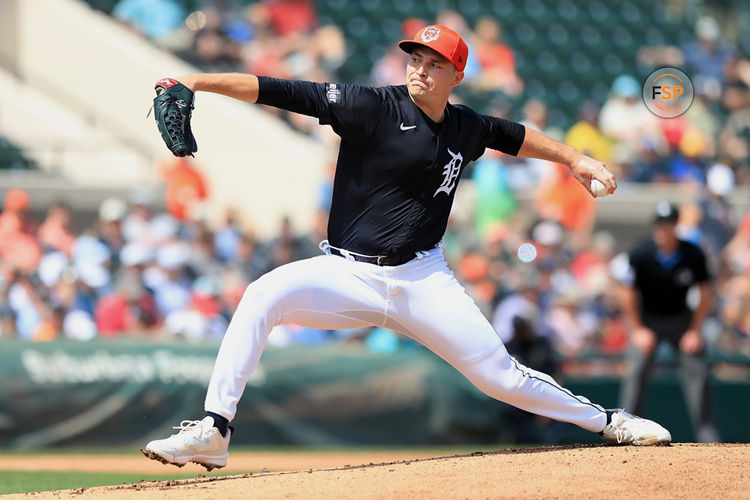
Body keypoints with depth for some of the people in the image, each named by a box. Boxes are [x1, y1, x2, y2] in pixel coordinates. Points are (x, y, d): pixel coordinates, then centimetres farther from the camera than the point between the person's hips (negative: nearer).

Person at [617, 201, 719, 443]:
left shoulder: (694, 255, -16)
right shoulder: (641, 254, -20)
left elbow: (705, 293, -4)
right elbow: (628, 295, -9)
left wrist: (695, 330, -8)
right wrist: (638, 330, -11)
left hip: (681, 318, 1)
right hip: (648, 318, -1)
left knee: (697, 369, -10)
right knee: (637, 367, -16)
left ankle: (705, 430, -1)